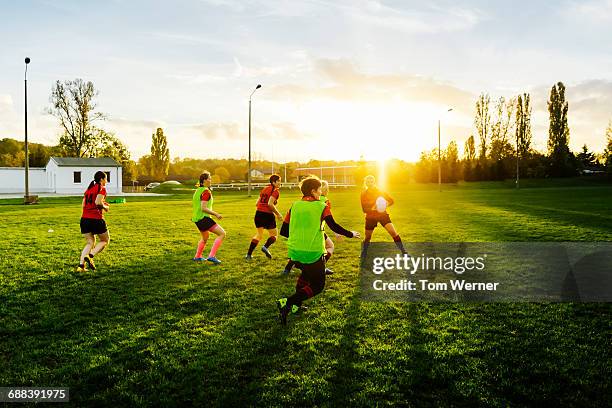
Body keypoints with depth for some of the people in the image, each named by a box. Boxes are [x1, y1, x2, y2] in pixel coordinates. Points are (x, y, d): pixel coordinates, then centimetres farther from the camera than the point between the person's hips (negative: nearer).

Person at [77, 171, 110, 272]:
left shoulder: (88, 189, 18)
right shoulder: (101, 188, -4)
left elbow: (84, 204, 15)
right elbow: (98, 202, -19)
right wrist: (105, 207, 0)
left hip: (84, 218, 7)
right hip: (96, 219, -7)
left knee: (90, 243, 14)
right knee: (105, 240, 11)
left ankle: (81, 265, -1)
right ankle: (90, 256, -9)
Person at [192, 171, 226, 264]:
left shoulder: (198, 190, 13)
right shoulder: (206, 191, -16)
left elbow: (193, 205, 22)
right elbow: (204, 208, -23)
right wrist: (215, 214, -18)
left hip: (196, 218, 10)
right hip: (204, 218, -10)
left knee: (205, 237, 31)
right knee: (222, 234, -10)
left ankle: (197, 256, 38)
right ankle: (211, 256, -15)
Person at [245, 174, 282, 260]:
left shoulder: (264, 189, 16)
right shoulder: (275, 191, -8)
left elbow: (257, 203, 16)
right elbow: (270, 204, -21)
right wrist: (278, 214, -13)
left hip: (258, 213, 7)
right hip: (268, 214, -7)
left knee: (259, 234, 20)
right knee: (274, 234, 11)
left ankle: (249, 254, 13)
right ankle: (266, 247, -15)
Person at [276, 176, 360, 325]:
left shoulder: (294, 206, 5)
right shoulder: (321, 207, -6)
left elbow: (283, 231, 7)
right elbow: (334, 227, -9)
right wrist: (351, 234, 8)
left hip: (295, 252, 5)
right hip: (313, 254, -5)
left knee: (306, 273, 33)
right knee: (317, 286, 8)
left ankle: (295, 306, 24)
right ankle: (287, 303, -12)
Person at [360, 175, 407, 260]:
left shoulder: (380, 191, -4)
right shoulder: (364, 194, -5)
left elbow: (391, 200, 1)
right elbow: (364, 209, -9)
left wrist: (386, 205, -20)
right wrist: (372, 208, -29)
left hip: (382, 215, 0)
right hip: (370, 217, 0)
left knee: (393, 232, -13)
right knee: (367, 237, 9)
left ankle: (403, 252, -3)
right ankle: (363, 255, 32)